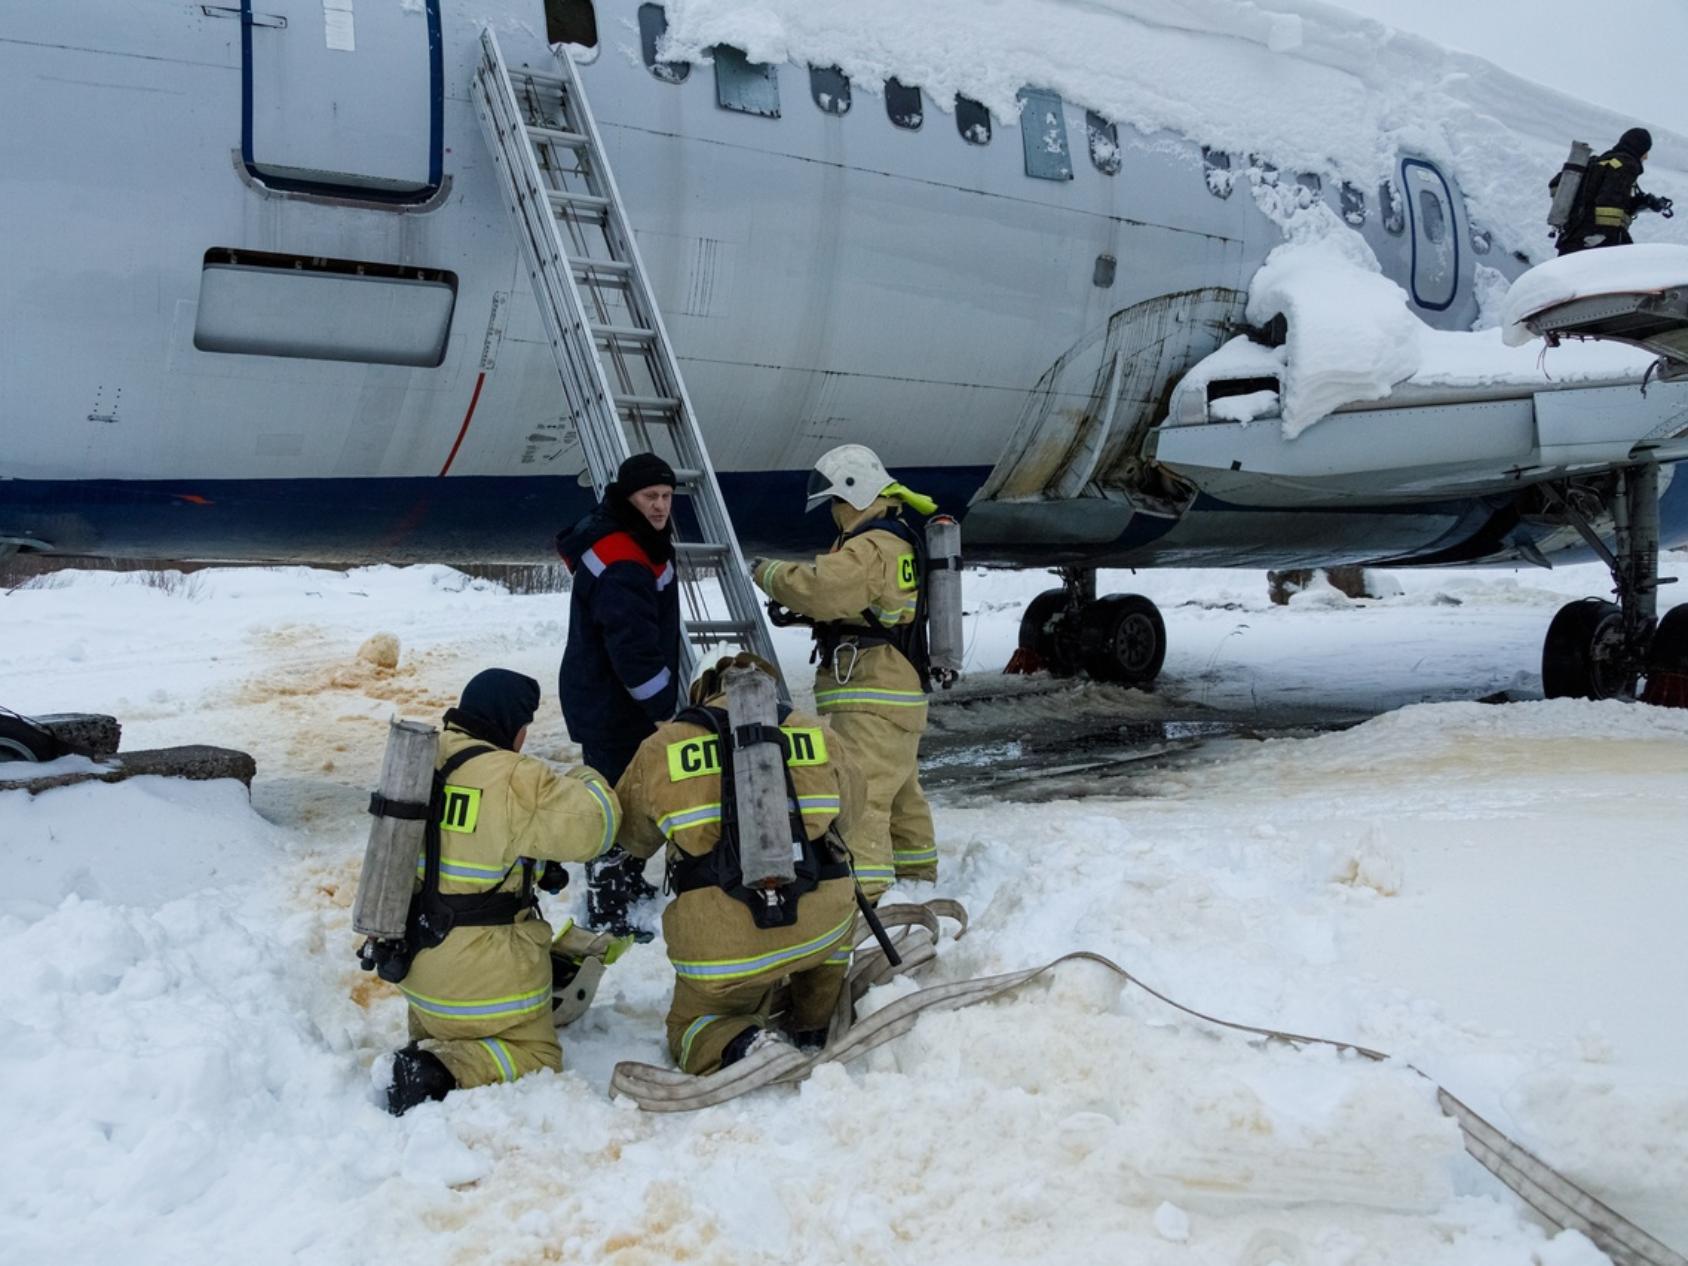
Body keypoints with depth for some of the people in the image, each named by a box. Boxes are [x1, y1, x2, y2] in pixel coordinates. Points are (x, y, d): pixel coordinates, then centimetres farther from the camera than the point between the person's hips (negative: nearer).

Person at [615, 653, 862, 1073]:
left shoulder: (661, 750, 7)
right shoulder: (819, 736, 11)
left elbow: (632, 837, 21)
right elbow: (847, 808, 28)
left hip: (720, 949, -1)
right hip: (820, 929, 1)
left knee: (691, 1026, 27)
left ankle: (739, 1046, -6)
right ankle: (816, 1027, 29)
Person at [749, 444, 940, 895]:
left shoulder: (872, 547, -18)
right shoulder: (900, 539, 17)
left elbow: (821, 586, -28)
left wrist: (768, 571, -12)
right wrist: (801, 609, 6)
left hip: (871, 694, -11)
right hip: (898, 688, 11)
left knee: (860, 793, -14)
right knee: (899, 789, 24)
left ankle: (863, 889, -18)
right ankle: (916, 869, 38)